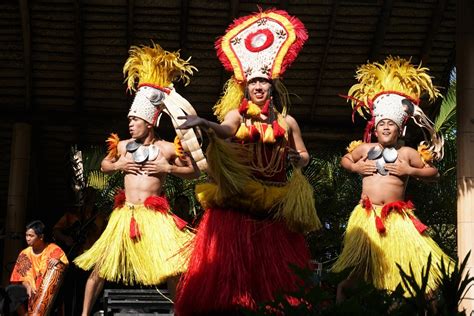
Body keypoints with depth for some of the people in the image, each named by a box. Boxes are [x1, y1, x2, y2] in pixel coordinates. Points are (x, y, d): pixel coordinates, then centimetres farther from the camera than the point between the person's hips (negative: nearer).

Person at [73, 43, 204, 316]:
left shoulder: (167, 148, -2)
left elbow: (195, 172, 3)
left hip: (156, 216, -3)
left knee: (173, 268, -8)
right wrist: (117, 165, 2)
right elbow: (104, 166, 24)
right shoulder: (123, 145, 8)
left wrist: (169, 168, -11)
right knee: (100, 266, 5)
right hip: (126, 214, 3)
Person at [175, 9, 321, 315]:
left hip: (276, 201, 2)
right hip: (239, 198, -2)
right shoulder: (237, 115, 6)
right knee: (234, 256, -8)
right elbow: (225, 131, -18)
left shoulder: (286, 121, 12)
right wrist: (205, 124, -39)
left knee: (275, 262, -1)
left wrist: (298, 158, -1)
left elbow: (304, 156, 22)